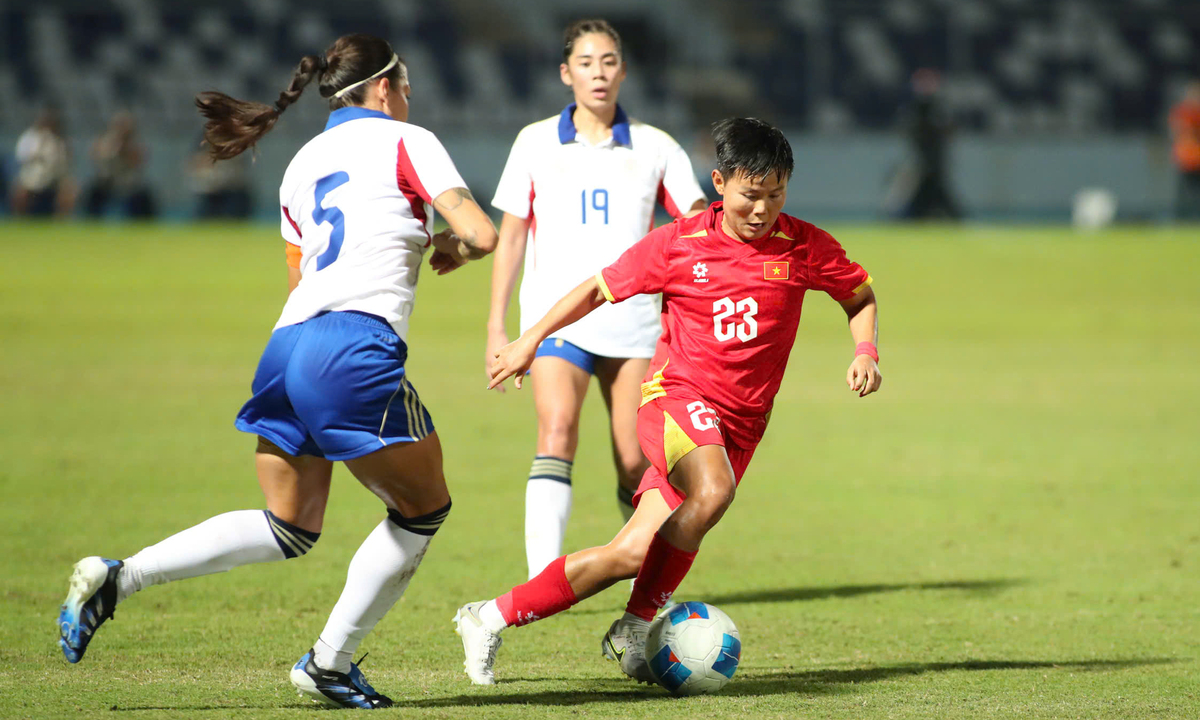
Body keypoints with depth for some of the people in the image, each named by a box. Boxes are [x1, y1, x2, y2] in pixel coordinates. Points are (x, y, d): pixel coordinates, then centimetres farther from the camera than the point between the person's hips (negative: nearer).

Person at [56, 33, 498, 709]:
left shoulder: (303, 163, 24)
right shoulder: (406, 141, 4)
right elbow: (482, 234, -6)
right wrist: (451, 249, 16)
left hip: (287, 346, 7)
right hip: (356, 352, -7)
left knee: (290, 530, 16)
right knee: (424, 511, 12)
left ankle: (116, 577, 1)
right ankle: (329, 663, 12)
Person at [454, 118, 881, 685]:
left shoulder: (805, 247, 1)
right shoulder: (677, 244, -2)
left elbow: (861, 297, 17)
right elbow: (600, 289, 10)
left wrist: (865, 351, -1)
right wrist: (530, 339, 7)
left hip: (739, 422, 3)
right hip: (677, 393, -3)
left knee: (632, 555, -6)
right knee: (712, 490, -36)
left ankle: (494, 618, 10)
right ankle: (638, 626, -19)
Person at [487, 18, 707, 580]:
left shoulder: (653, 147, 7)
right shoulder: (536, 143, 7)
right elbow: (510, 237, 10)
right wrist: (495, 329, 7)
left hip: (632, 319, 1)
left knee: (635, 464, -1)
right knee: (557, 429, -23)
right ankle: (542, 582, -30)